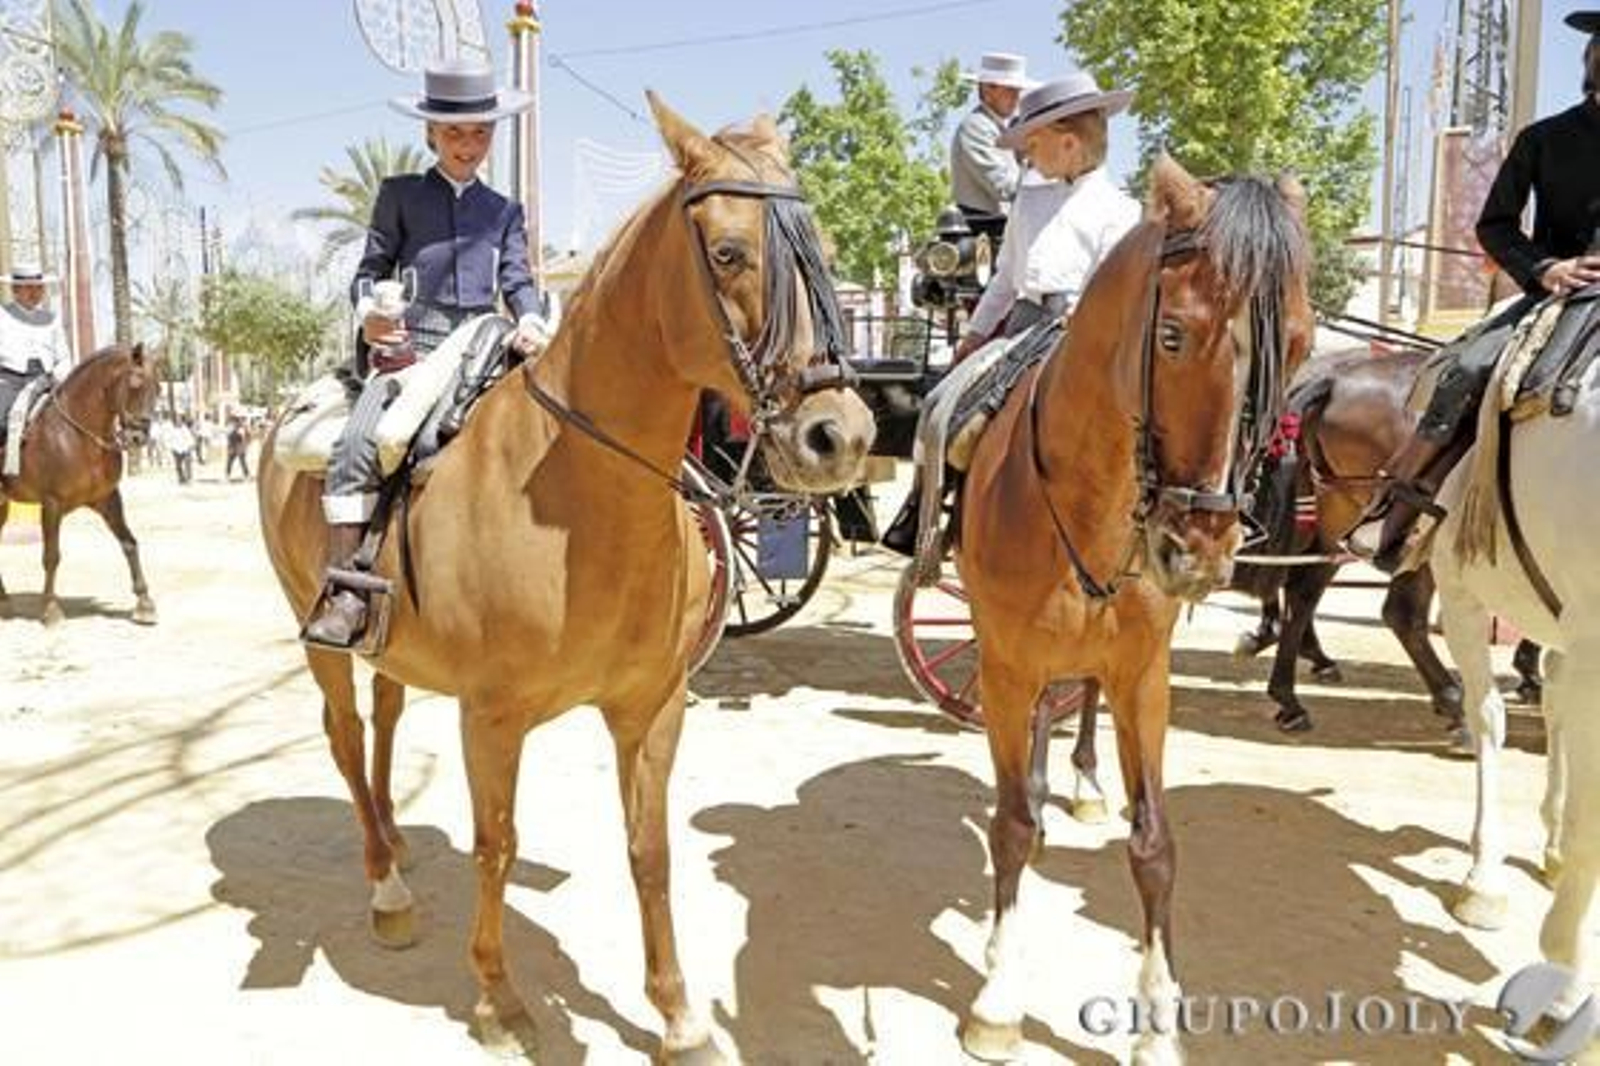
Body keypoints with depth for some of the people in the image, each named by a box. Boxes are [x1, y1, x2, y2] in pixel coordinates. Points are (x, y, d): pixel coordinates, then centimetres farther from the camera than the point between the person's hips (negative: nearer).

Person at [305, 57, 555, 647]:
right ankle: (346, 591, -25)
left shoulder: (504, 211, 22)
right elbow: (371, 268, 11)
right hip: (408, 345, -2)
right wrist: (367, 310, -11)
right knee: (356, 446, -25)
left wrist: (531, 321, -10)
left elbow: (517, 280, 12)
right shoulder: (399, 194, 15)